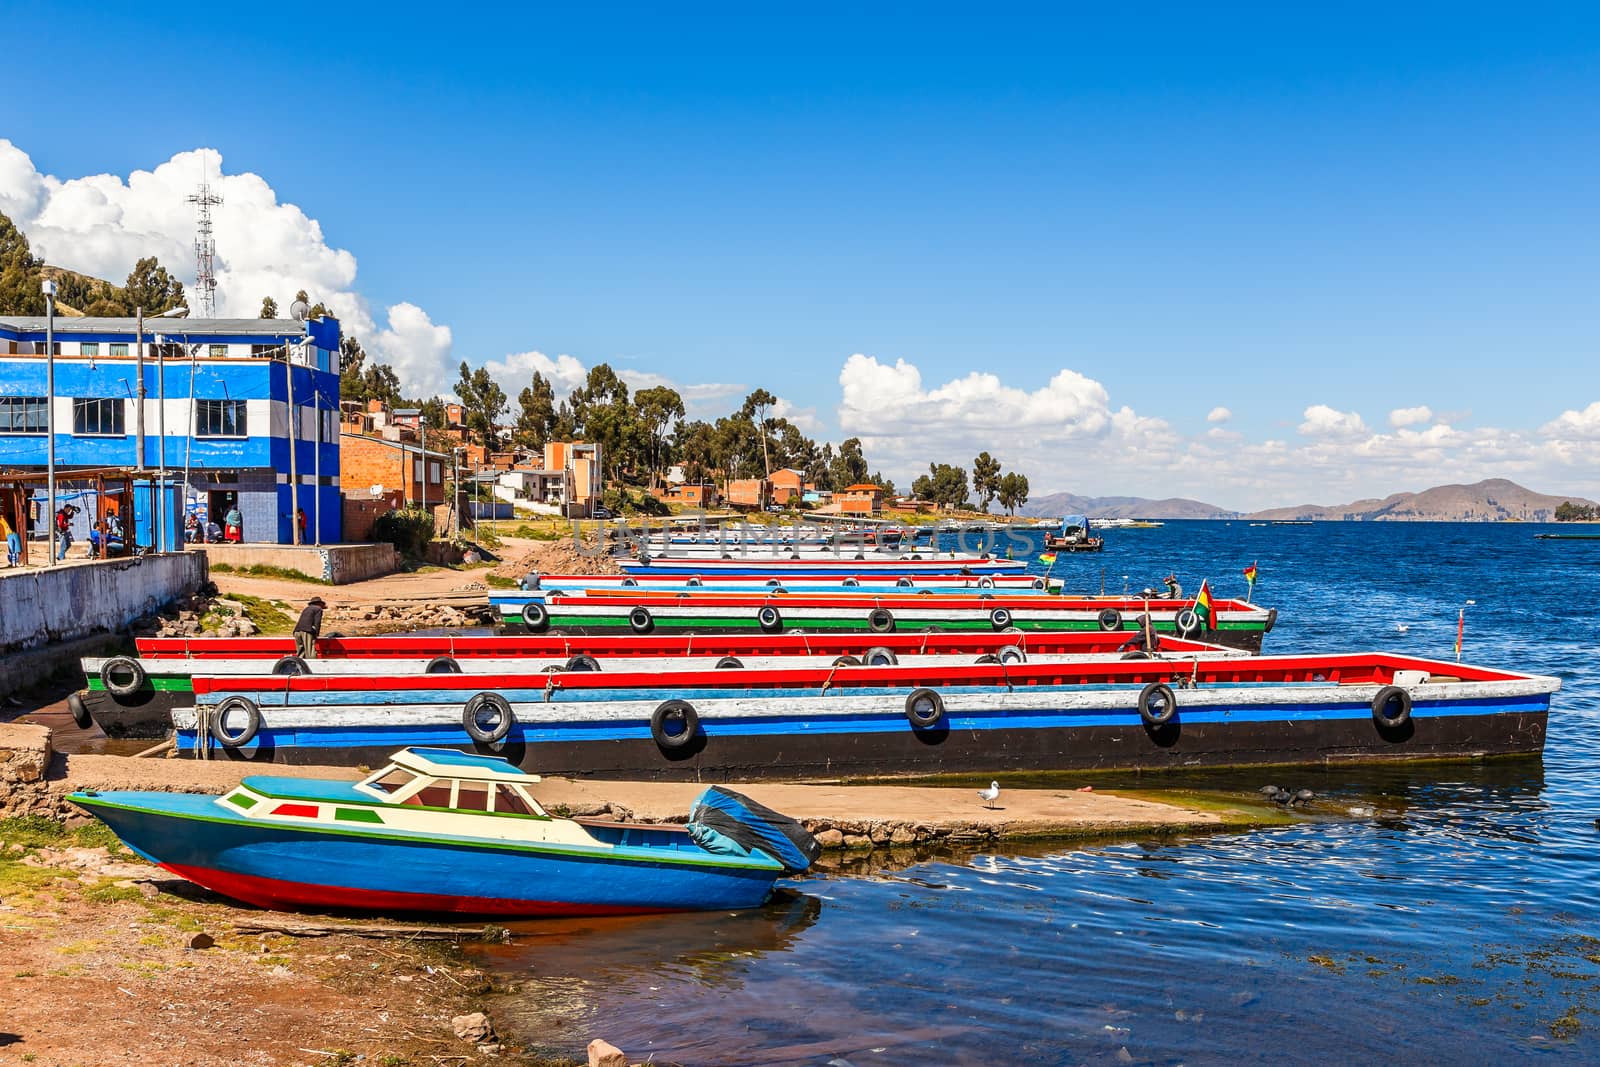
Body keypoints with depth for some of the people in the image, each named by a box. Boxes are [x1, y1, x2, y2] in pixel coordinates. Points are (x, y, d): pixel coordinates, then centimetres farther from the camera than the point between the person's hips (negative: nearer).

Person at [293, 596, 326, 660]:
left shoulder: (306, 609, 31)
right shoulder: (318, 609, 8)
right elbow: (317, 623, -4)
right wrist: (316, 634, -5)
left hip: (297, 631, 7)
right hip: (307, 632, -7)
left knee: (300, 654, 9)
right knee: (311, 655, -12)